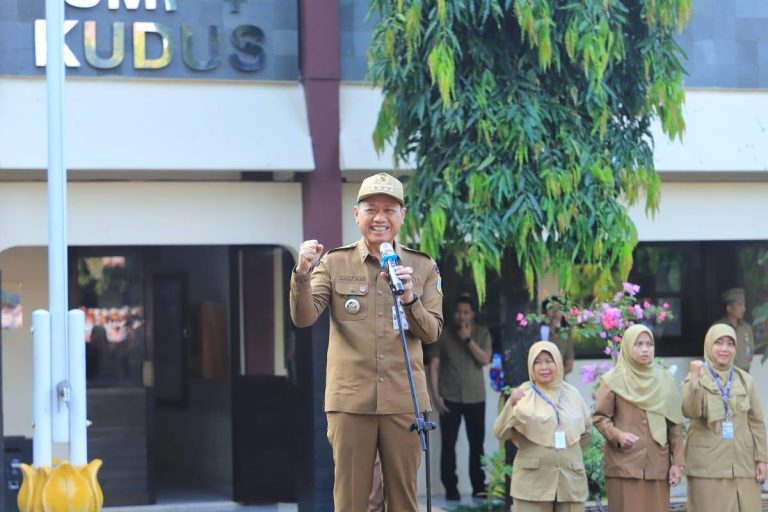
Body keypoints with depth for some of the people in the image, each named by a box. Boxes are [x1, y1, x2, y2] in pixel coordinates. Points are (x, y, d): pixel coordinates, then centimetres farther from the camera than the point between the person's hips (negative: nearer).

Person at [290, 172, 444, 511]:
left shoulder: (423, 267, 6)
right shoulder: (334, 263, 3)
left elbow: (432, 333, 0)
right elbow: (303, 318, -9)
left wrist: (410, 299, -19)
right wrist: (302, 275, -27)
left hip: (403, 400, 1)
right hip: (350, 399, -1)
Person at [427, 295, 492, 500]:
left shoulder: (482, 333, 4)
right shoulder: (443, 334, 0)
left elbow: (485, 359, -8)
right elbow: (434, 366, -1)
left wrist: (468, 339, -15)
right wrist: (435, 395, -8)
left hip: (475, 398, 1)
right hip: (449, 398, -1)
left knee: (477, 444, 4)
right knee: (448, 444, -3)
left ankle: (479, 487, 11)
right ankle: (450, 488, 2)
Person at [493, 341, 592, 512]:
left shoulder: (572, 394, 8)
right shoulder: (523, 394, -2)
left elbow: (587, 431, 21)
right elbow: (500, 432, -11)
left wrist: (568, 453, 13)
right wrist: (512, 405, -24)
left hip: (570, 479, 4)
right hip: (533, 480, -3)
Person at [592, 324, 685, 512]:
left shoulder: (665, 379, 10)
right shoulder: (614, 380, -1)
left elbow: (675, 424, 10)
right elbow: (599, 417, 1)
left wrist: (677, 462, 4)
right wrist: (617, 435, -18)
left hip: (657, 465, 3)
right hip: (624, 465, -3)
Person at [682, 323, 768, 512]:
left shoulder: (745, 380, 10)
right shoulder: (697, 378, 2)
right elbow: (690, 412, -16)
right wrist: (694, 378, -25)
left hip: (743, 463, 3)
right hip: (708, 464, -3)